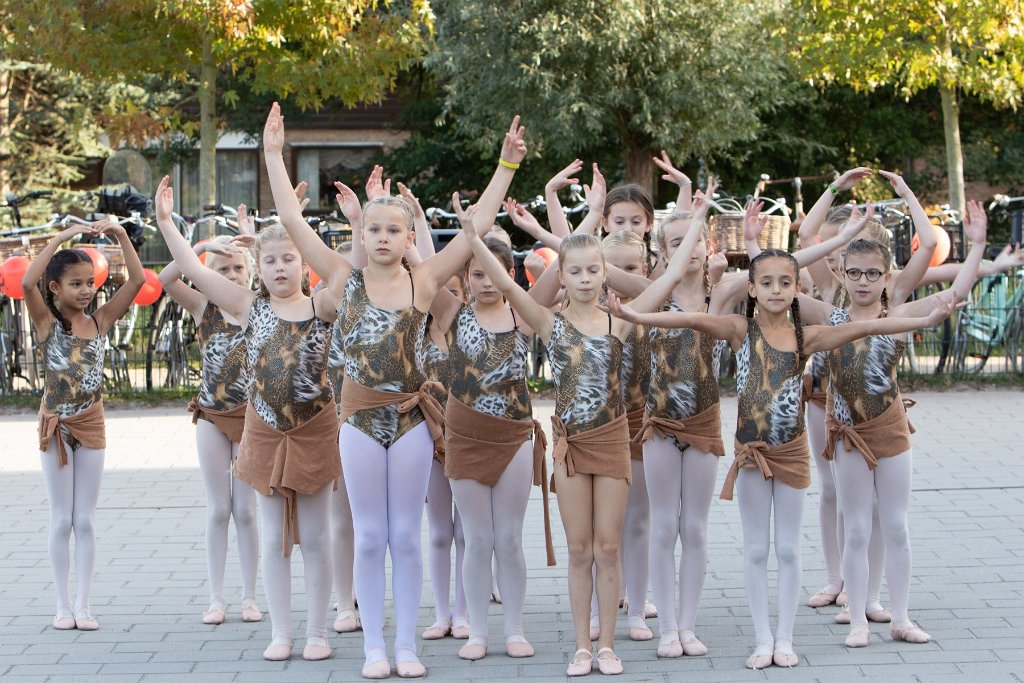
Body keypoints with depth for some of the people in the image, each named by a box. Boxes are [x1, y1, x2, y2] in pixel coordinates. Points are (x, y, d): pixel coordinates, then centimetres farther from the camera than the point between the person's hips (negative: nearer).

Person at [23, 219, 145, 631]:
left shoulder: (101, 321, 1)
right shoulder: (47, 321, -7)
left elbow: (137, 280, -5)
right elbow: (27, 283, -26)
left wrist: (120, 235, -13)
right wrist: (62, 238, -25)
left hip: (91, 426, 2)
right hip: (55, 426, -2)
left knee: (85, 521, 6)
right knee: (61, 521, 6)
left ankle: (83, 605, 11)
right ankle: (63, 606, 12)